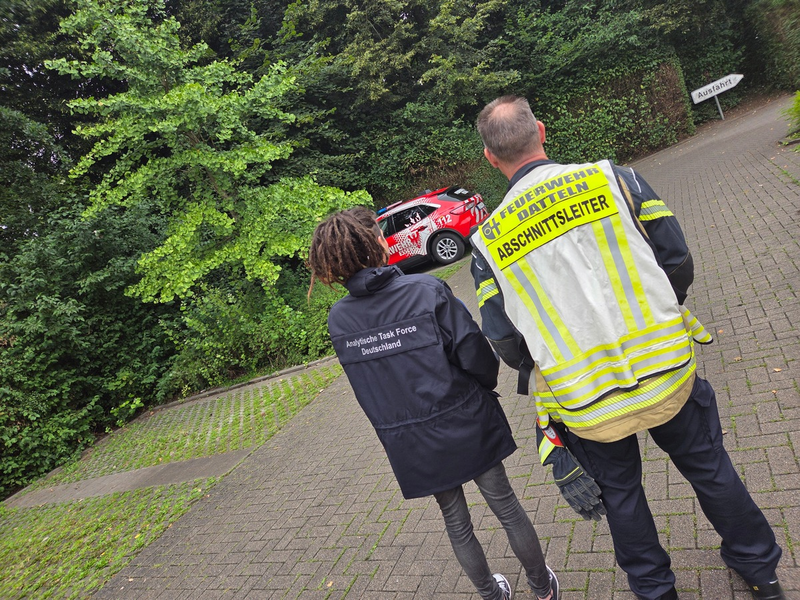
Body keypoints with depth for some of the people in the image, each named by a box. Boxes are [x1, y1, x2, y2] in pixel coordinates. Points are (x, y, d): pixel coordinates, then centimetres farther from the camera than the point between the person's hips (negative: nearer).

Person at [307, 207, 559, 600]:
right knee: (506, 506, 21)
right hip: (466, 426, -2)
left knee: (456, 523, 24)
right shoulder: (427, 292, -21)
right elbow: (476, 355, -18)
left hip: (412, 445, 3)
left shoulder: (338, 320, -9)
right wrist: (484, 387, 3)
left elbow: (367, 382, 0)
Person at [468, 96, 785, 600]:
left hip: (587, 408, -1)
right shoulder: (615, 179, -9)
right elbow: (679, 263, -5)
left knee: (620, 492, 25)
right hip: (668, 373, 1)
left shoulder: (489, 241, -10)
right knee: (708, 466, 27)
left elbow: (507, 345, -8)